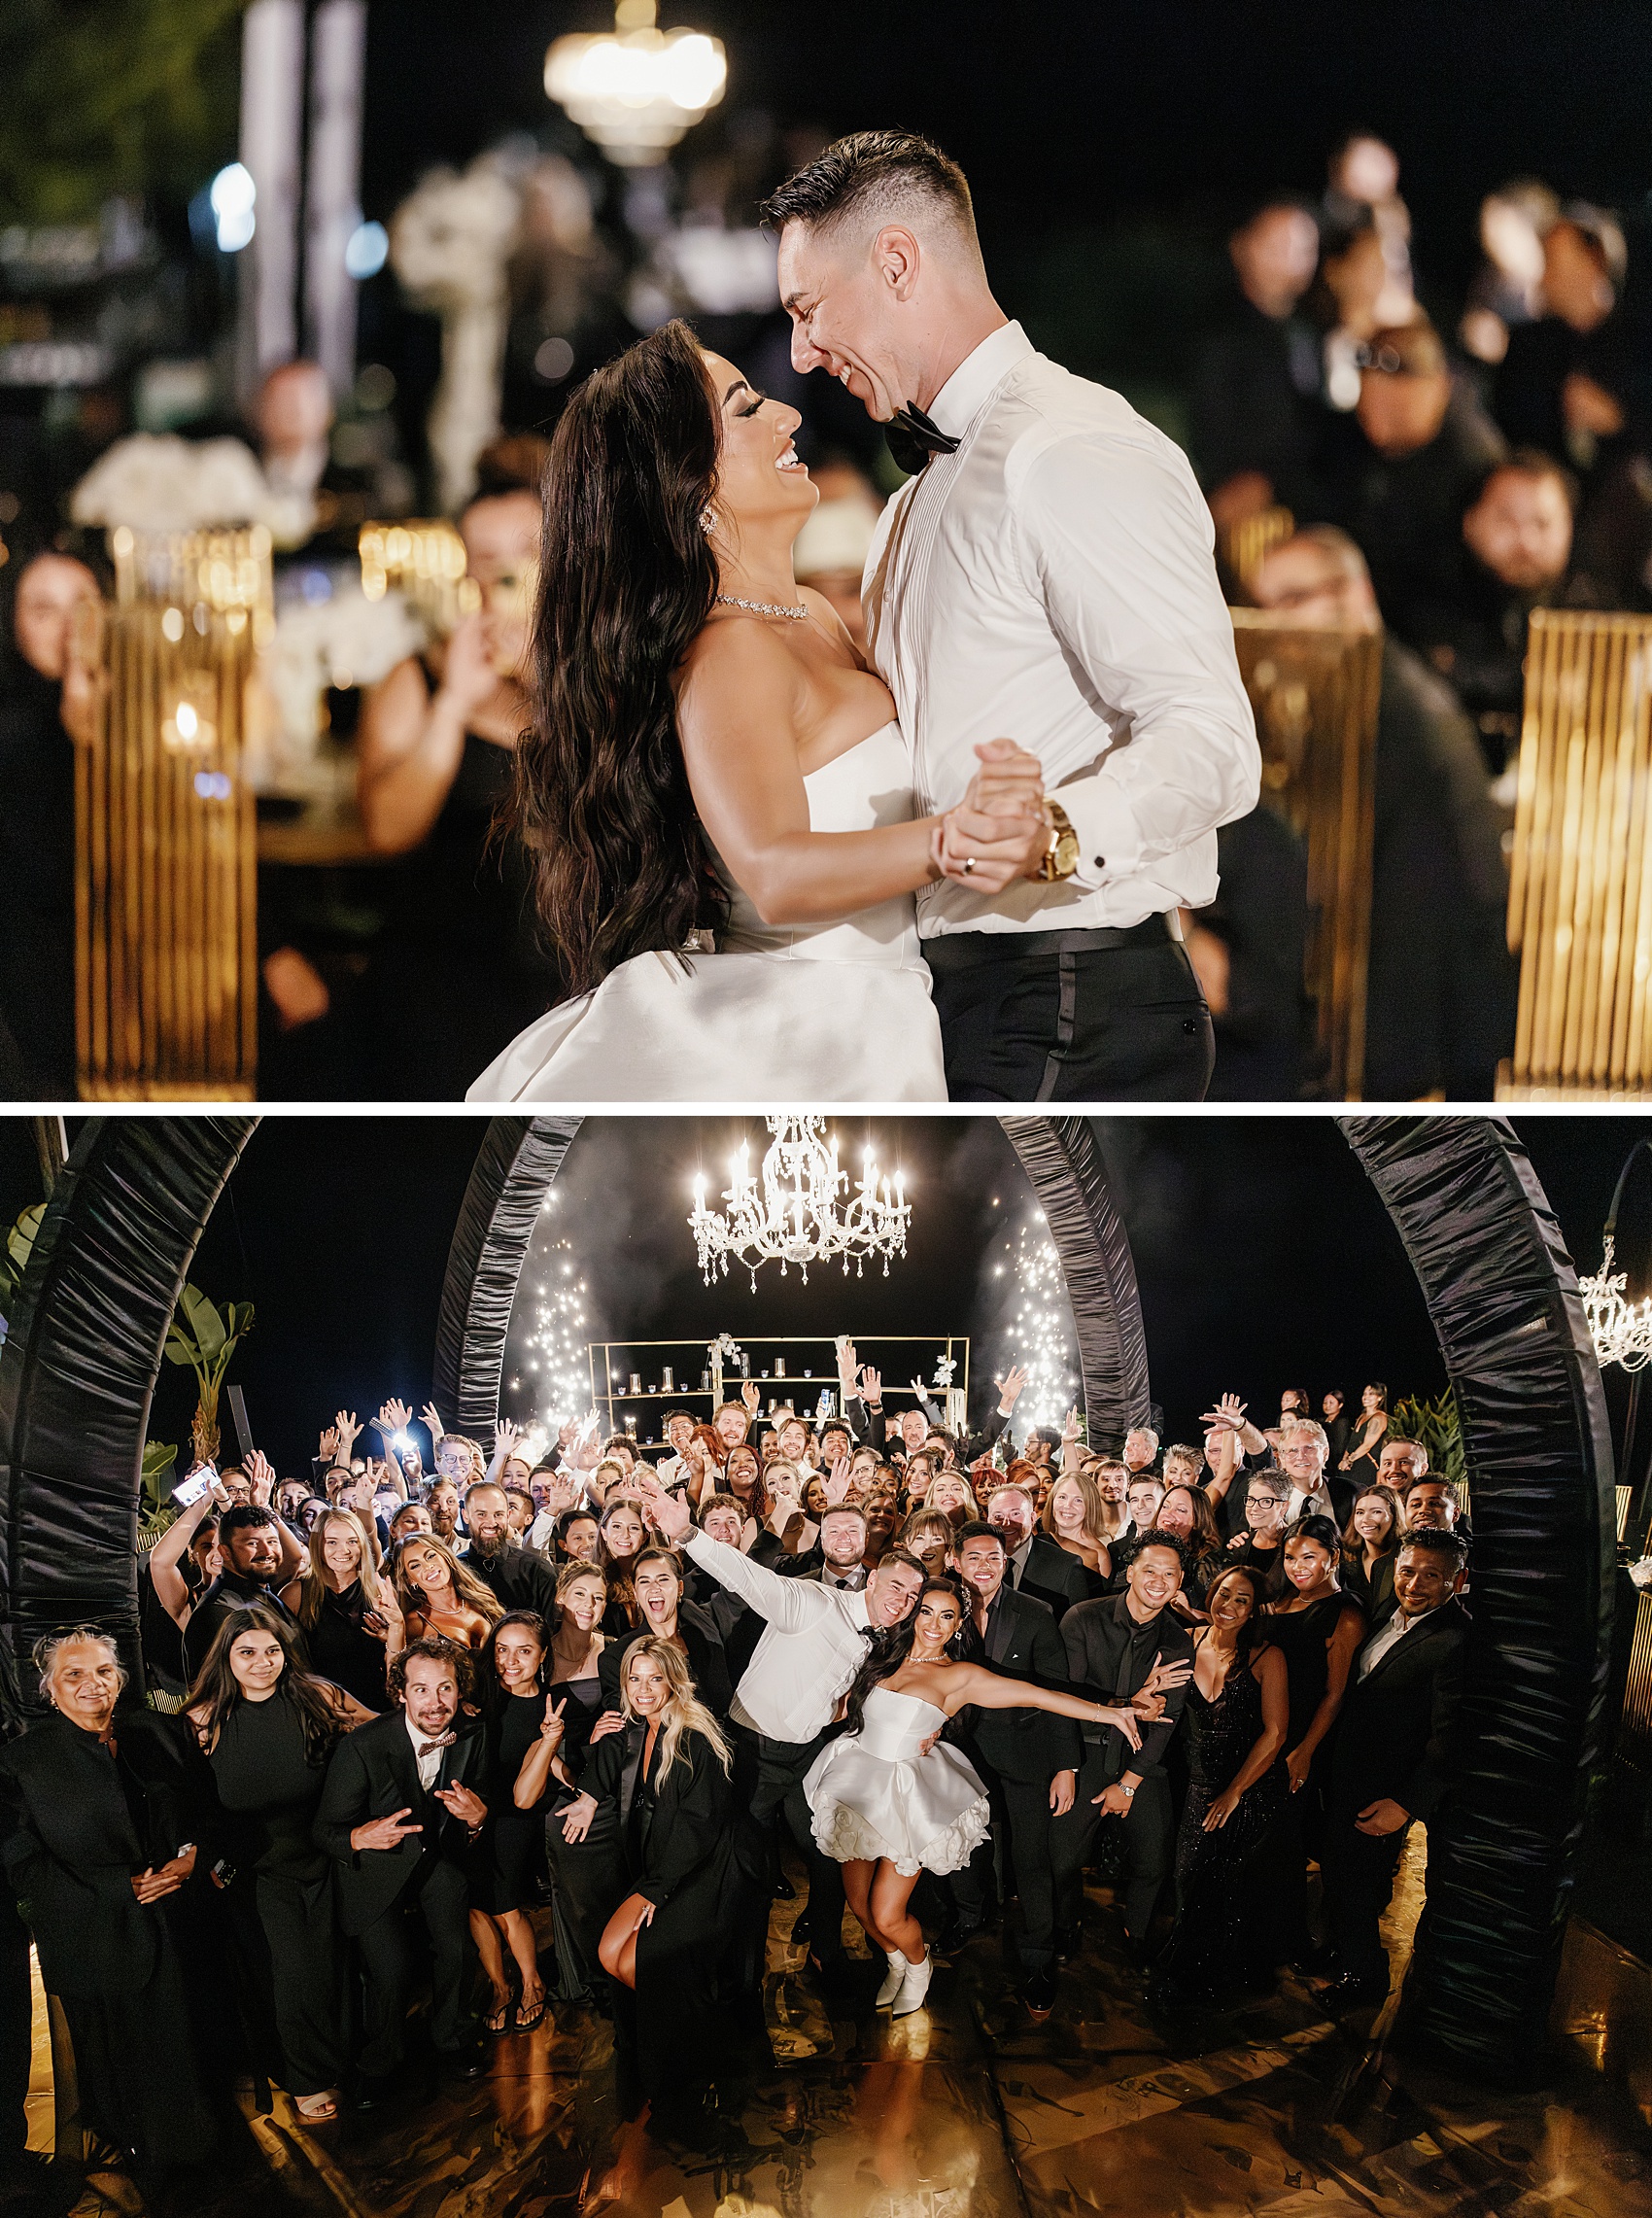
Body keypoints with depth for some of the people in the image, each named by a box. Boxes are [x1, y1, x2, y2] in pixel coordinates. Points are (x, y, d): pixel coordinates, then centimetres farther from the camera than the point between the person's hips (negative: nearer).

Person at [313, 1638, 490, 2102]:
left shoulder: (469, 1739, -11)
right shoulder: (361, 1746, -25)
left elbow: (474, 1800, 4)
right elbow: (325, 1831, -18)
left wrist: (477, 1817, -21)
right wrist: (362, 1837, -41)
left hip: (437, 1852, 3)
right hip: (376, 1864, -3)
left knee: (455, 1945, -17)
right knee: (391, 1969, -17)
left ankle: (451, 2036, 12)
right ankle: (379, 2064, 11)